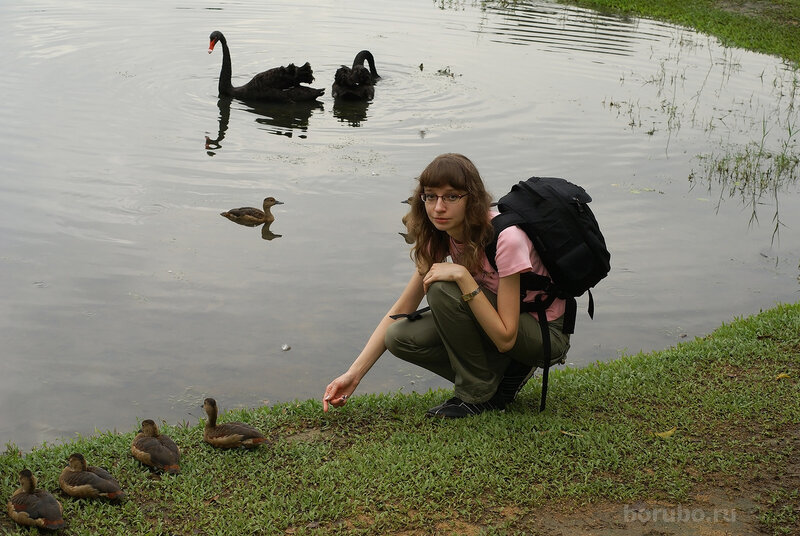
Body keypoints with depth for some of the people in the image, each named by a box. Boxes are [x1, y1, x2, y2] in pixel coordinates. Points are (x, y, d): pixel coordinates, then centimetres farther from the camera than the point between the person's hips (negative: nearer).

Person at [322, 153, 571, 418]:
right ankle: (509, 371, 1)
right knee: (399, 337, -12)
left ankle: (479, 394, -10)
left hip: (546, 335, -7)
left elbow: (504, 339, -30)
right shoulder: (440, 237, -7)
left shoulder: (505, 237, -29)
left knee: (443, 290, -28)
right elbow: (400, 310, -4)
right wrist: (353, 374, -12)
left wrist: (463, 276, -35)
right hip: (494, 324, 7)